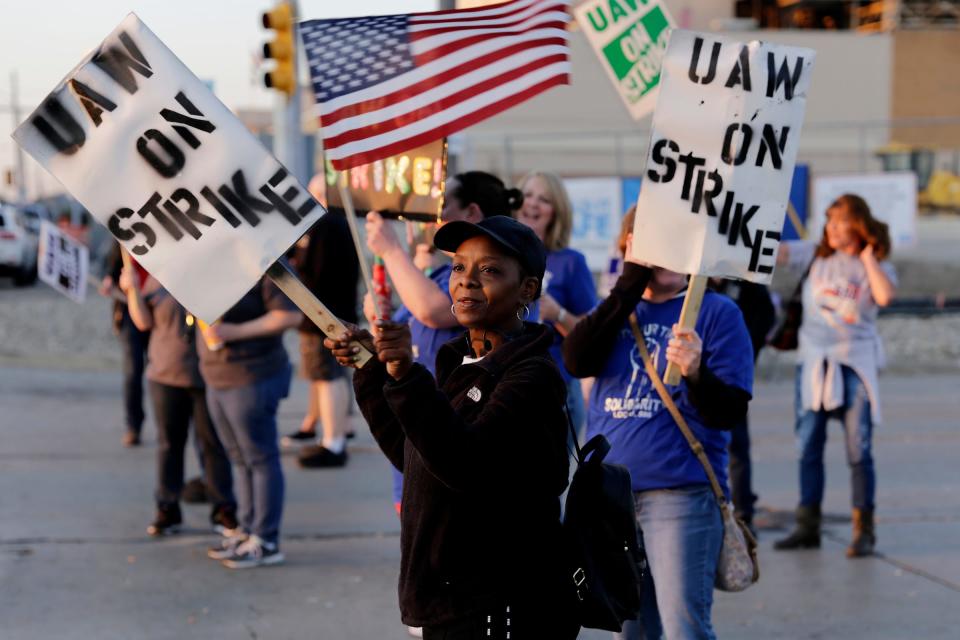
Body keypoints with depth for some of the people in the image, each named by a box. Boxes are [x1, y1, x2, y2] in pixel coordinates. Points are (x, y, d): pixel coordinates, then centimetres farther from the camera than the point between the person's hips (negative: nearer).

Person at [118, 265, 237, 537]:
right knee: (169, 443, 10)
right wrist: (132, 290, -5)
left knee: (213, 443, 4)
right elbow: (144, 321, 5)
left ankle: (223, 509, 13)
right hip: (166, 374, 3)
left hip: (208, 378, -3)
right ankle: (167, 509, 18)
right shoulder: (159, 277, 5)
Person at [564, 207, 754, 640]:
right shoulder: (617, 309, 12)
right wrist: (630, 283, -10)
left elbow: (730, 412, -9)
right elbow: (576, 361, -8)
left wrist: (696, 373, -30)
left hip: (681, 494, -5)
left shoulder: (717, 312, -2)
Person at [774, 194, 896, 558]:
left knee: (858, 450, -2)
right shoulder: (817, 257, 7)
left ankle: (864, 530, 6)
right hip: (814, 360, 3)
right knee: (808, 448, 6)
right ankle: (807, 527, 15)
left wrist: (867, 257, -9)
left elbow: (885, 296, -19)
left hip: (855, 363, -3)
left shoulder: (876, 265, 2)